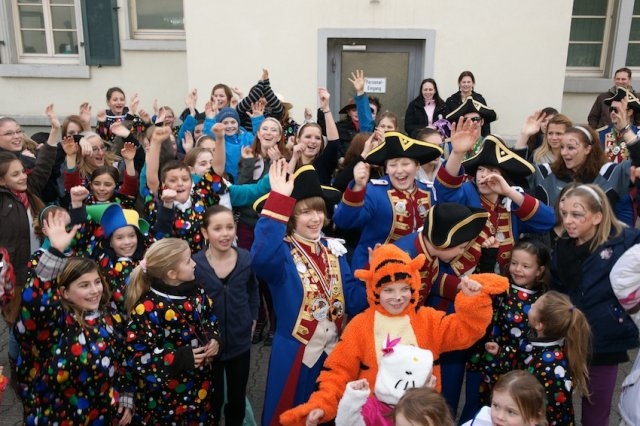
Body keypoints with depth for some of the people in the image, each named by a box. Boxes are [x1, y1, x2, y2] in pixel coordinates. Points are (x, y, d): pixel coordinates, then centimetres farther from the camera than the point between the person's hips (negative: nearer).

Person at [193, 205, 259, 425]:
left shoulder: (246, 259, -8)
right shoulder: (194, 264, -17)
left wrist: (252, 319, 5)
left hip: (240, 342, 3)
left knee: (237, 397, 20)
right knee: (213, 399, 15)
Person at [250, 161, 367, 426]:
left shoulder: (332, 249, 3)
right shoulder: (282, 252, -14)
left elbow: (353, 301, 1)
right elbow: (260, 259, -40)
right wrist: (279, 200, -42)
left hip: (334, 351, 5)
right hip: (294, 354, -5)